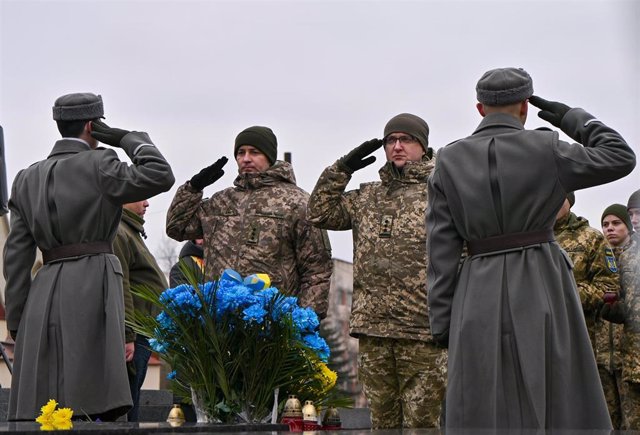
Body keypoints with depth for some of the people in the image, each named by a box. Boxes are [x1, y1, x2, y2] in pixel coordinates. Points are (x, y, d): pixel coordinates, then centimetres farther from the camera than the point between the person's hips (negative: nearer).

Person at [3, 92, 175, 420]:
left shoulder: (27, 178, 14)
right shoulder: (98, 165, -2)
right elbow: (161, 176, -10)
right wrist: (126, 138, 2)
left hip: (43, 292, 6)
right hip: (93, 286, -6)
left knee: (39, 415, 4)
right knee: (95, 405, -8)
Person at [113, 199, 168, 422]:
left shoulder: (129, 231, 25)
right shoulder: (116, 232, -11)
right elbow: (118, 287, -20)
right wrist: (127, 336, -23)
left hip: (137, 336, 11)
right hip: (130, 337, -11)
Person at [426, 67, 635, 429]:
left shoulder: (450, 161, 2)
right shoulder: (545, 149, -5)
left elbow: (442, 249, 1)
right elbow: (621, 159, 5)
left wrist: (443, 323, 5)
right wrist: (572, 118, 14)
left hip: (480, 299, 2)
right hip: (543, 293, -2)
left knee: (484, 418, 5)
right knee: (560, 408, 7)